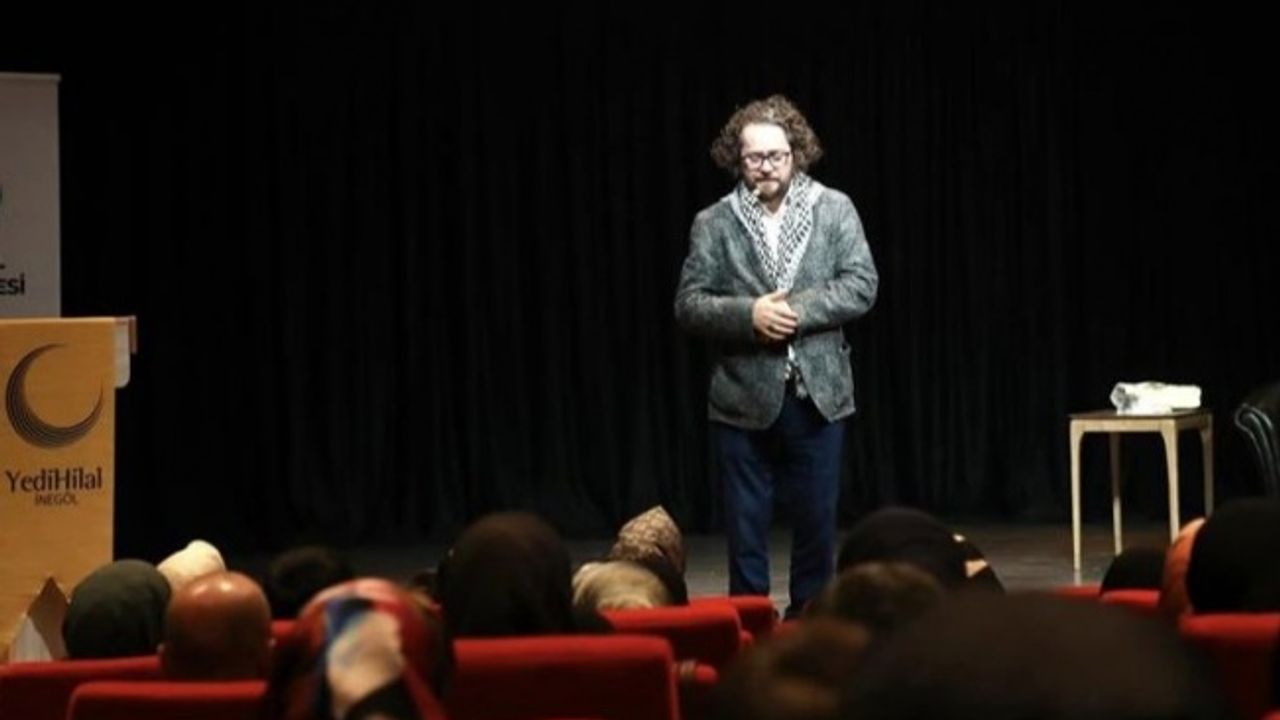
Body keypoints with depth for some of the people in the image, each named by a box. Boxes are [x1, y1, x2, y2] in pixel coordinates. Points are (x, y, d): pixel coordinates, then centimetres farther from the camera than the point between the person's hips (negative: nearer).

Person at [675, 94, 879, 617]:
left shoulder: (834, 210, 2)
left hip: (817, 394, 1)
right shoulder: (714, 224, 1)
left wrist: (796, 310, -16)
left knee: (817, 520, 7)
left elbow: (862, 286, -4)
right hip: (743, 398, 0)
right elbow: (688, 305, -2)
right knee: (746, 527, 4)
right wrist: (750, 314, -18)